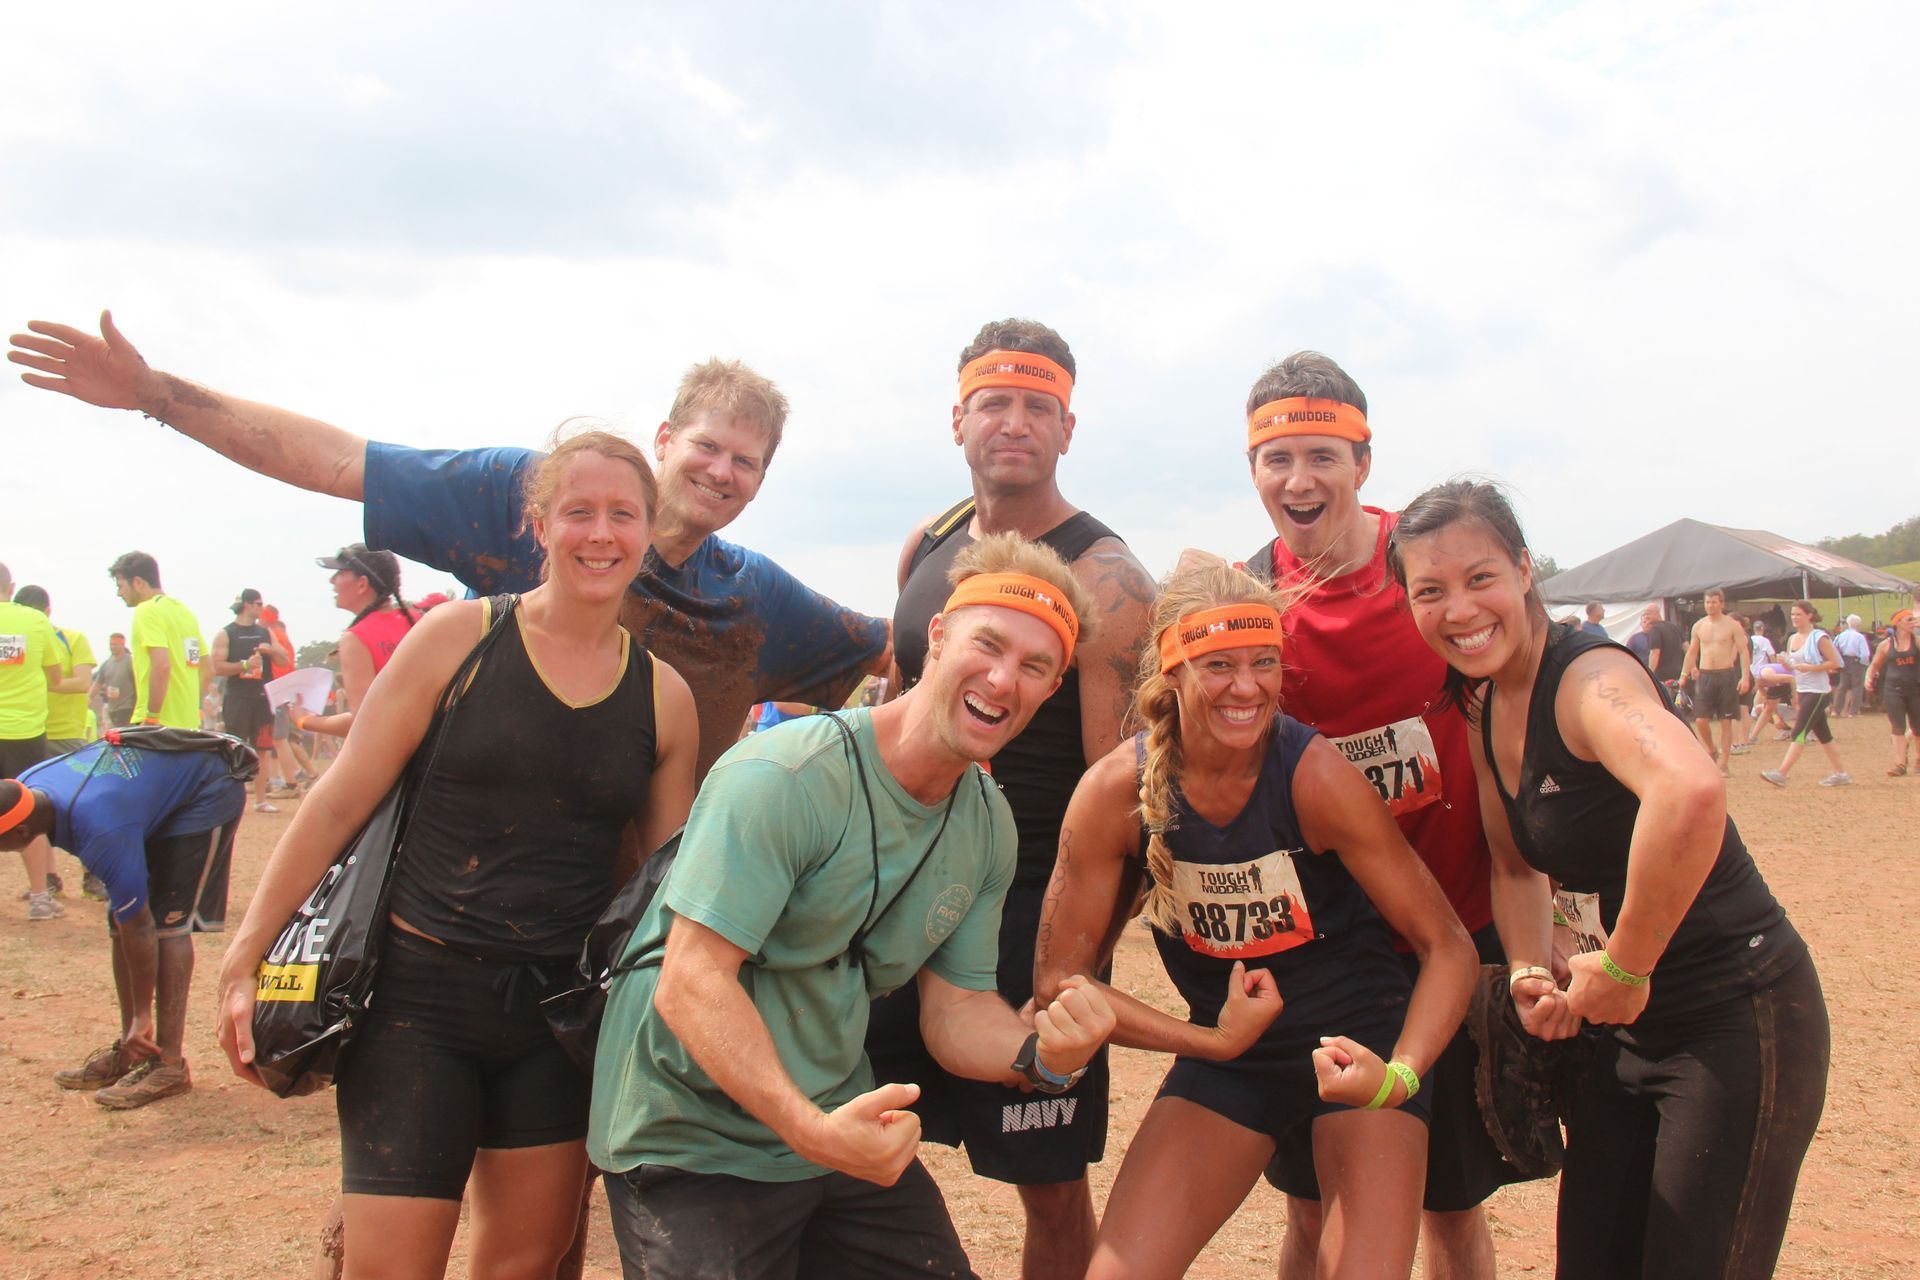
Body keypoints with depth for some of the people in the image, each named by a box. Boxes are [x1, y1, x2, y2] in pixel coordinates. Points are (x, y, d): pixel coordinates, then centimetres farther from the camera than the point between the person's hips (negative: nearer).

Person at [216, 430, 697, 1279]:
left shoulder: (664, 696, 2)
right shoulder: (460, 636, -6)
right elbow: (341, 802, -3)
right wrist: (244, 961, -4)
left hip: (558, 1012, 3)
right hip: (421, 993, -3)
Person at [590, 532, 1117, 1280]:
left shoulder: (989, 825, 0)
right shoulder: (786, 777, -23)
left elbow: (956, 1007, 2)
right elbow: (690, 983, -26)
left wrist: (1039, 1055, -19)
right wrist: (810, 1128, -37)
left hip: (843, 1128, 6)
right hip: (695, 1146, -6)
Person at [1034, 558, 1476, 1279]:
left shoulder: (1316, 775, -22)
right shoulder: (1114, 793, -17)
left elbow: (1447, 946, -16)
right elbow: (1059, 979, -10)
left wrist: (1399, 1074, -32)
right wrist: (1215, 1043, -17)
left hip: (1359, 1041, -1)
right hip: (1225, 1053, 2)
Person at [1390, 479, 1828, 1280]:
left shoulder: (1588, 676, -23)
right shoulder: (1482, 710, 3)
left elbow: (1692, 792, -44)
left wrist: (1623, 967, -33)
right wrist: (1530, 974, -4)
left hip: (1739, 1018, -8)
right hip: (1628, 1022, 8)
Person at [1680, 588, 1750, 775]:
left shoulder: (1732, 625, -2)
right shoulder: (1699, 626, 8)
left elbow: (1743, 651, -6)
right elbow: (1692, 652, 14)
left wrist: (1745, 676, -16)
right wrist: (1684, 674, 6)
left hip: (1726, 675, -3)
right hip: (1705, 676, 3)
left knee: (1726, 722, 2)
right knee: (1700, 720, -5)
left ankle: (1724, 764, 8)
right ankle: (1712, 752, 21)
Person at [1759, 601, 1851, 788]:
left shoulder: (1819, 638, -11)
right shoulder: (1792, 639, 11)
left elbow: (1835, 663, -13)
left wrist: (1810, 667, -23)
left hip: (1818, 692, -8)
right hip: (1803, 692, 8)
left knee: (1799, 732, -13)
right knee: (1822, 734, 12)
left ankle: (1781, 773, -18)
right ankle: (1841, 773, 21)